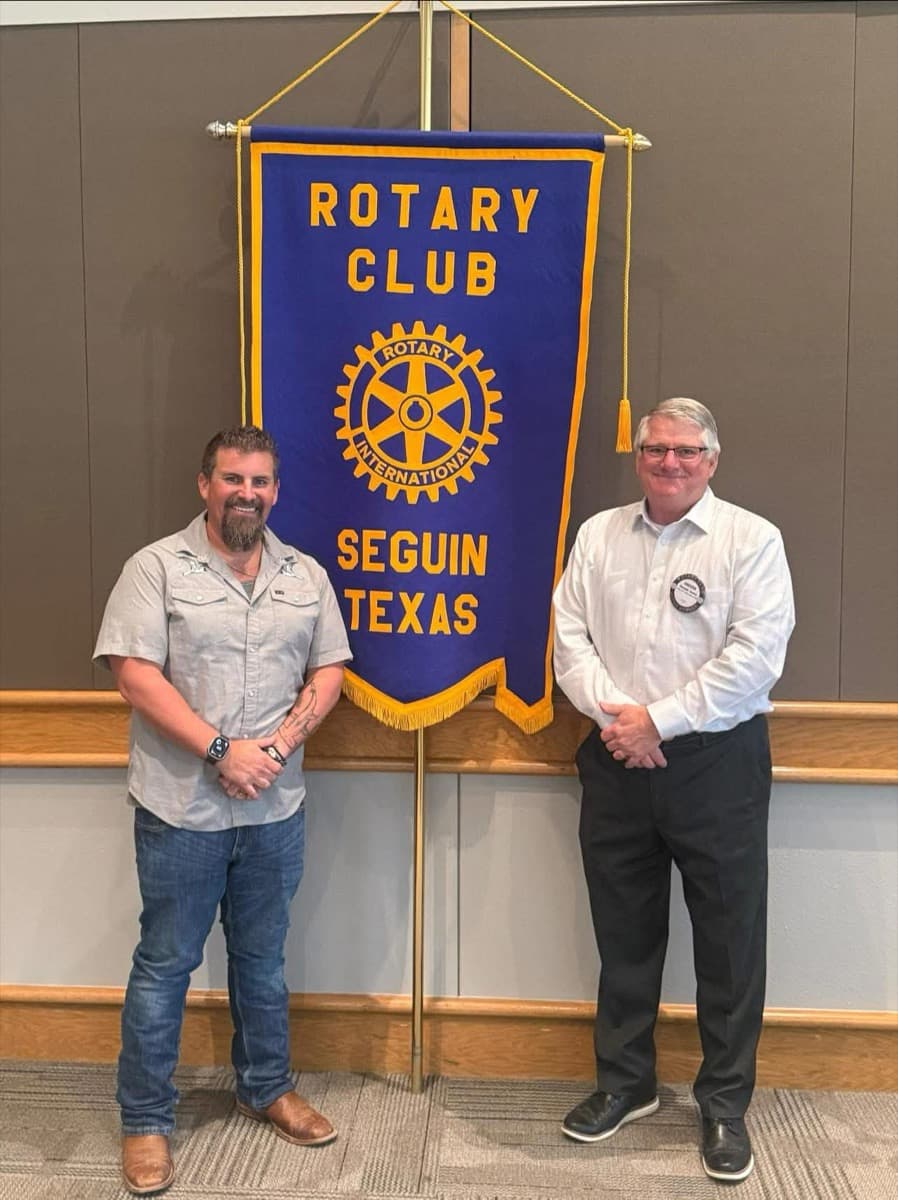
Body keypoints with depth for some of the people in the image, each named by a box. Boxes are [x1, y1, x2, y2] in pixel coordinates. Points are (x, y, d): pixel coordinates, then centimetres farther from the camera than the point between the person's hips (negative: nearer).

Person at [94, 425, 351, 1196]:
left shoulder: (306, 575, 7)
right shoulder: (157, 567, -6)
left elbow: (328, 672, 6)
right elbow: (136, 675, -13)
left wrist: (280, 743, -10)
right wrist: (221, 750, -18)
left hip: (275, 808, 4)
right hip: (181, 807, -4)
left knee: (263, 958, 17)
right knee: (165, 964, 7)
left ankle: (266, 1089, 35)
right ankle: (145, 1121, 21)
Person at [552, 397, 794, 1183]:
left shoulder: (752, 539, -4)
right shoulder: (598, 536, 8)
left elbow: (754, 658, -13)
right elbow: (569, 638, 3)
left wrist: (658, 720, -15)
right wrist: (616, 713, -13)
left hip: (718, 763, -3)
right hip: (617, 761, 4)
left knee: (729, 939, 6)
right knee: (624, 934, 14)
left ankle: (725, 1103, 23)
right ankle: (625, 1082, 31)